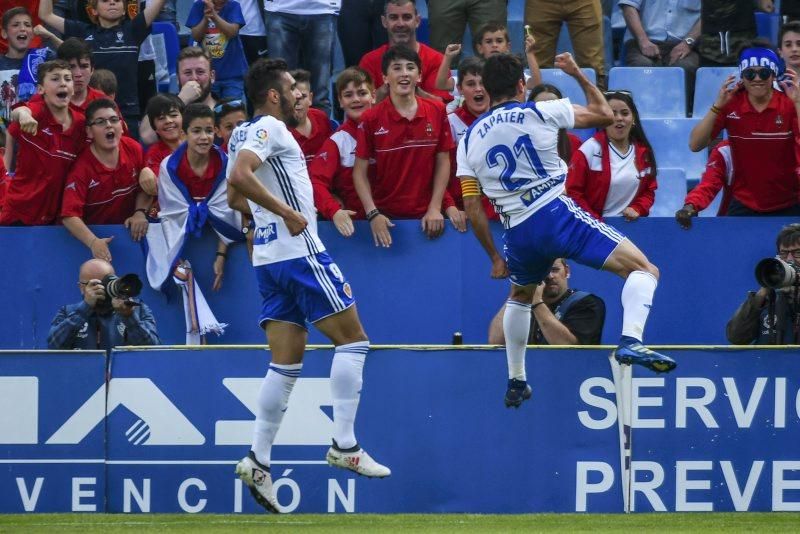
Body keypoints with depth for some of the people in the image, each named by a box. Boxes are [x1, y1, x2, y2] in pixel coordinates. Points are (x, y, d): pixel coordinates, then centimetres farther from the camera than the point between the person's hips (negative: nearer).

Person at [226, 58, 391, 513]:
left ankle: (259, 459, -1)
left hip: (269, 260, 9)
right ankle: (345, 446, -7)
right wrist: (286, 211, -23)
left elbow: (234, 197, 29)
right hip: (301, 253, -9)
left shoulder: (244, 134, 17)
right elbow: (240, 176, -27)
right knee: (353, 339, -2)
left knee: (288, 361, 7)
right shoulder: (271, 128, -11)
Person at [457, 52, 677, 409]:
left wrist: (495, 257, 20)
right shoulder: (540, 112, 1)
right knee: (643, 269, -5)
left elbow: (473, 209, 10)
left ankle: (516, 382, 38)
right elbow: (604, 114, 12)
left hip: (518, 231, 4)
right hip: (557, 212, -4)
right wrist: (578, 74, 25)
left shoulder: (469, 141, 11)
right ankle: (630, 341, -31)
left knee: (520, 296, 35)